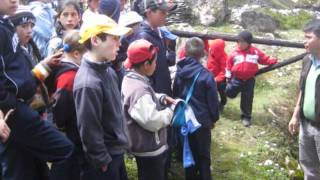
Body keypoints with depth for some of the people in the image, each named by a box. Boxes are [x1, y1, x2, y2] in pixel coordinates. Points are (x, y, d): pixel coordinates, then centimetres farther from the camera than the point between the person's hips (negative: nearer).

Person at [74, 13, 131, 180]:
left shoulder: (108, 70, 1)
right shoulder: (88, 83, -27)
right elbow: (89, 130, -23)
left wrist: (120, 144, 15)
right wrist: (103, 162, -14)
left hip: (116, 153, 8)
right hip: (104, 162, -8)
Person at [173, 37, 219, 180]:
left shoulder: (179, 72, -2)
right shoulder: (206, 75, -17)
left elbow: (175, 95, 8)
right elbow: (213, 100, -9)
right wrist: (214, 118, 6)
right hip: (202, 120, -4)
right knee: (203, 155, 8)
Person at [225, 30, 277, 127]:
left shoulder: (256, 52, -5)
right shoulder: (235, 53, -6)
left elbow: (265, 59, 4)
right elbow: (229, 63, 4)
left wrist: (273, 61, -12)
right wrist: (228, 76, 6)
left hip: (249, 80, 0)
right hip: (237, 78, 0)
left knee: (247, 99, 6)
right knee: (230, 93, -8)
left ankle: (246, 117, 21)